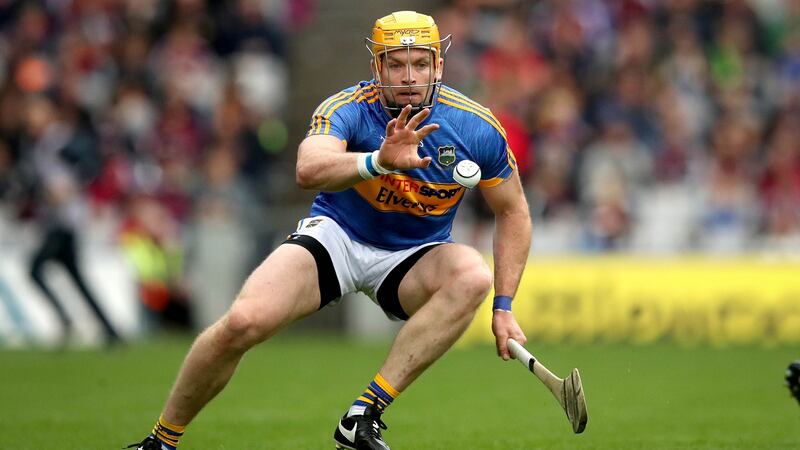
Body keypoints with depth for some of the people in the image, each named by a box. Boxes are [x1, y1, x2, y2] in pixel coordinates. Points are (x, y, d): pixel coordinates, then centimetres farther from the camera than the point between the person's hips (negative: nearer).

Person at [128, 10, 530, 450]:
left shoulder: (477, 127, -13)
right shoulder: (346, 109, -21)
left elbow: (512, 211, 3)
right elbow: (309, 170, -43)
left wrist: (504, 306, -4)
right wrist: (379, 161, -62)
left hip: (412, 257, 2)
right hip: (336, 235, -2)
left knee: (473, 275, -33)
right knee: (244, 321, -26)